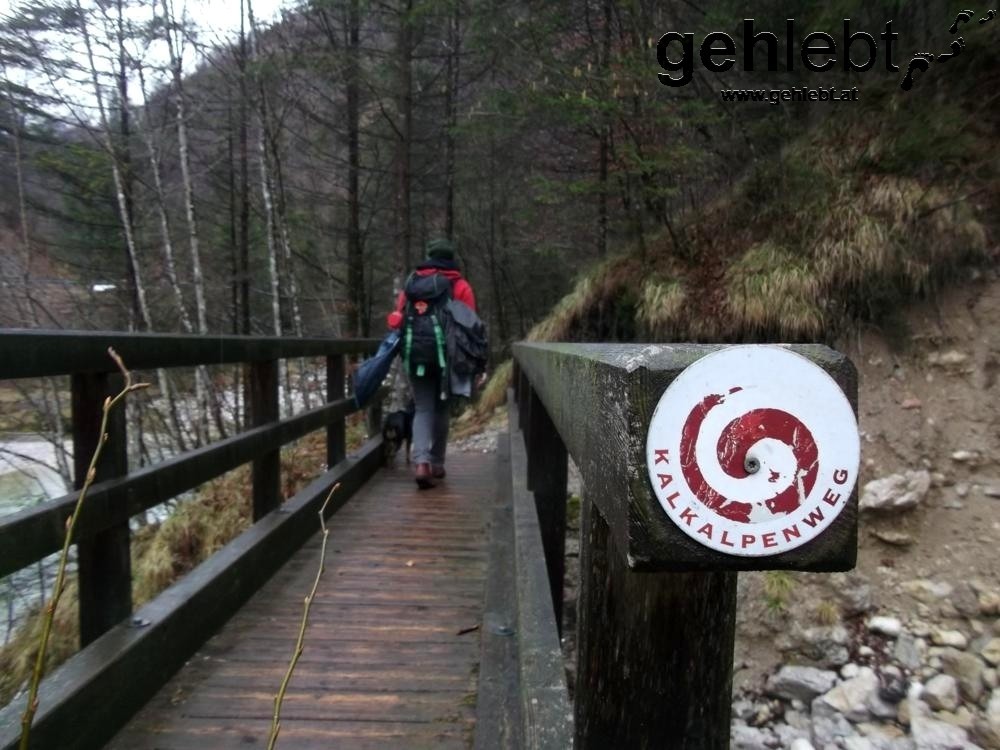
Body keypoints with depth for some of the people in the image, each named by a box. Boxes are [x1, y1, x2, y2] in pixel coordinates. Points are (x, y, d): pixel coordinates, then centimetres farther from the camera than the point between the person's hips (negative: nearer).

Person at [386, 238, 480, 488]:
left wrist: (405, 351, 20)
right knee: (440, 408, 13)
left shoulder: (411, 283, 13)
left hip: (414, 354, 2)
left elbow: (398, 320, 12)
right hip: (444, 353, -2)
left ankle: (421, 462, -15)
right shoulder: (459, 286, 3)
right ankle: (436, 464, 20)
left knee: (423, 409, 5)